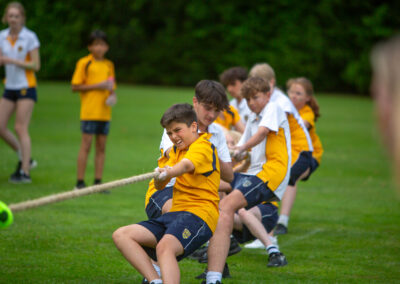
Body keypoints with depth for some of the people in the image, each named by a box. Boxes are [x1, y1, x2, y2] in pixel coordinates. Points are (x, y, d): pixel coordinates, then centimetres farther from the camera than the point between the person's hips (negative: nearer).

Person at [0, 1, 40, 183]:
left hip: (26, 87, -6)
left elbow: (36, 66, -10)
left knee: (21, 128, -10)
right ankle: (25, 158, 17)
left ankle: (25, 172, -7)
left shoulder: (30, 37, -8)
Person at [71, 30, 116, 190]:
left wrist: (112, 95, -1)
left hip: (105, 112, 6)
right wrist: (97, 86, -14)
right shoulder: (84, 63, -4)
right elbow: (75, 87, -8)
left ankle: (98, 182, 9)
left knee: (101, 147, 5)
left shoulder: (109, 65, 14)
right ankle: (80, 182, -2)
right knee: (86, 146, -6)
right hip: (89, 112, -6)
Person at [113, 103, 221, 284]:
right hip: (176, 212, 9)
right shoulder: (177, 150, 23)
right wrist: (160, 178, -11)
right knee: (121, 235, -6)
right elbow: (159, 186, 13)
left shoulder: (203, 146, -4)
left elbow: (186, 165, -28)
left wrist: (169, 173, -49)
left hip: (200, 214, -9)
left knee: (164, 246, -37)